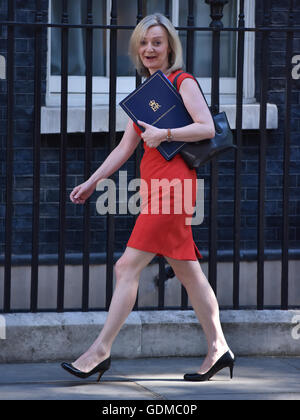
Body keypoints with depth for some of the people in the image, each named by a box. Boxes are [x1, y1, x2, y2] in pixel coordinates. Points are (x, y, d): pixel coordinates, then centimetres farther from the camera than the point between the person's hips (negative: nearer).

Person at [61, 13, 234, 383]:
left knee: (128, 266, -11)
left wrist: (164, 134, -19)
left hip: (173, 182, -9)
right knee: (187, 270, 8)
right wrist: (93, 181, 16)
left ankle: (101, 351, -11)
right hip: (156, 183, 9)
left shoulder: (183, 82, -2)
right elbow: (125, 147, 21)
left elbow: (207, 128, -14)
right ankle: (218, 348, 12)